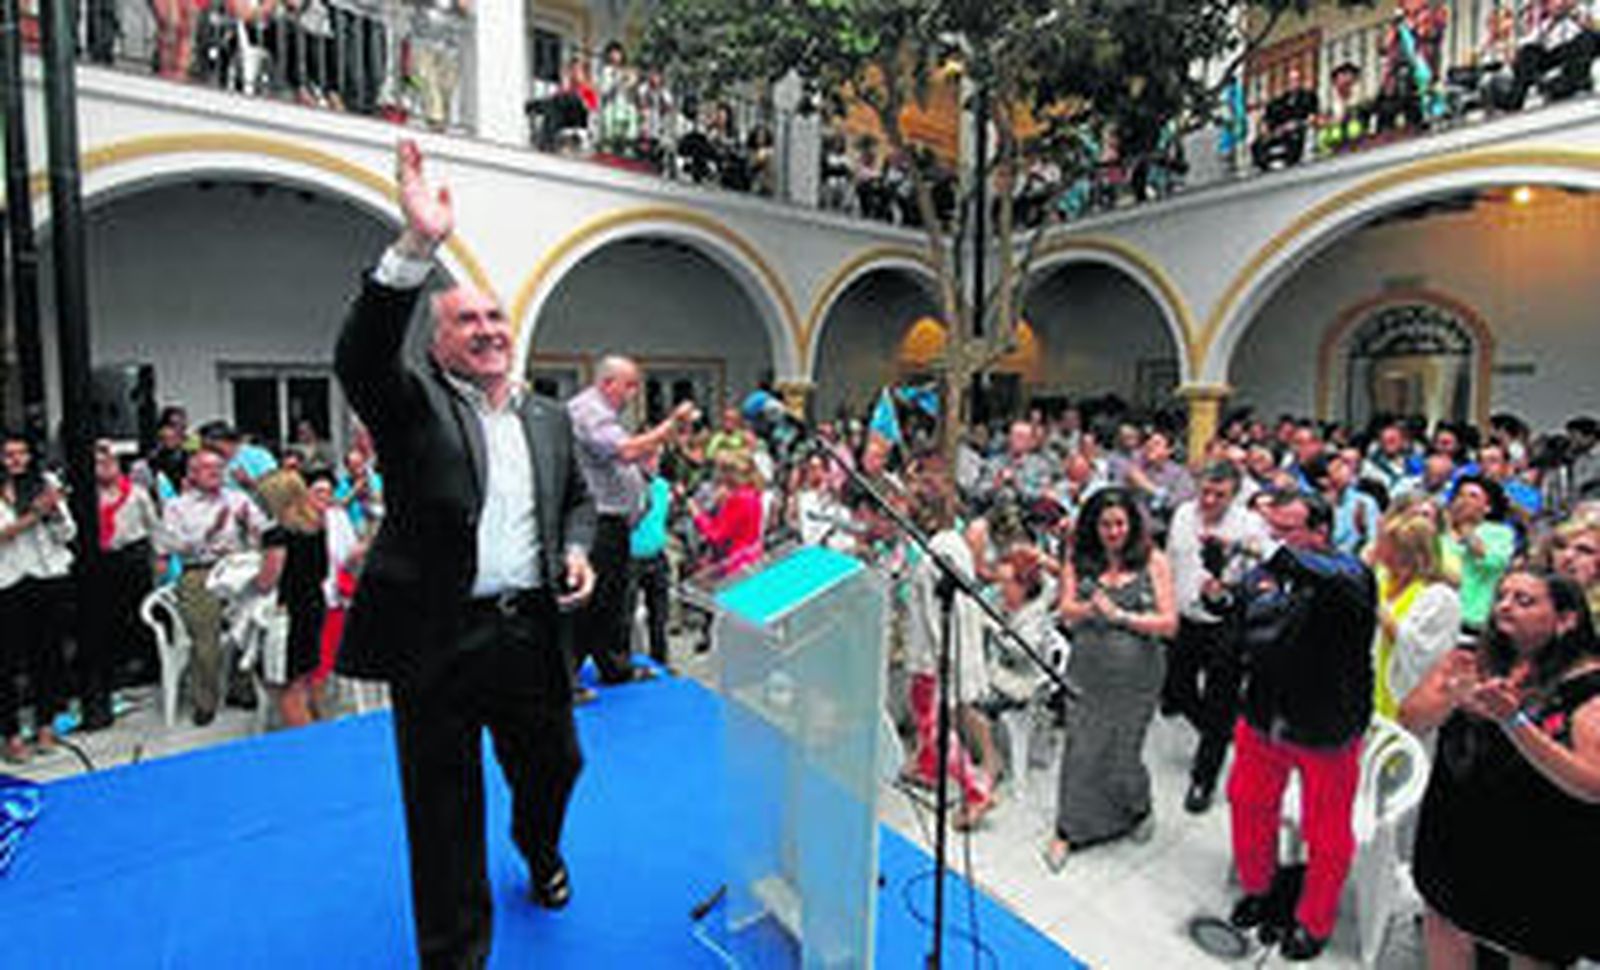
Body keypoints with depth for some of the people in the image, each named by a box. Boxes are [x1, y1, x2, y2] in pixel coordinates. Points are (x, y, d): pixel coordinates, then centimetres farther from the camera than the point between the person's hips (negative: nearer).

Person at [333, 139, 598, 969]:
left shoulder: (548, 418, 11)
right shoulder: (414, 405, -4)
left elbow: (577, 496, 20)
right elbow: (360, 358, -23)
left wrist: (575, 549, 0)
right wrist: (417, 247, -34)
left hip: (531, 631, 5)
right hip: (438, 636, -4)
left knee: (554, 762, 23)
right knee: (445, 806, 10)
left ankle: (540, 851, 57)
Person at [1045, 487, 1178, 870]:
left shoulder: (1153, 561, -3)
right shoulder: (1078, 561, 0)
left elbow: (1169, 623, -6)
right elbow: (1066, 614, -6)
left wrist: (1121, 615, -16)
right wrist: (1091, 607, -26)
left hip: (1137, 676, -1)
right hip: (1088, 674, 1)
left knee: (1124, 752, 11)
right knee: (1081, 750, 6)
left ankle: (1140, 810, 43)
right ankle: (1068, 830, 24)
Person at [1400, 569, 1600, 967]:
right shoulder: (1470, 661, -1)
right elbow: (1410, 718, -8)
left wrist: (1514, 720, -31)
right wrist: (1454, 696, -27)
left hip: (1537, 857, -3)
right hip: (1457, 835, 3)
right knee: (1445, 927, 15)